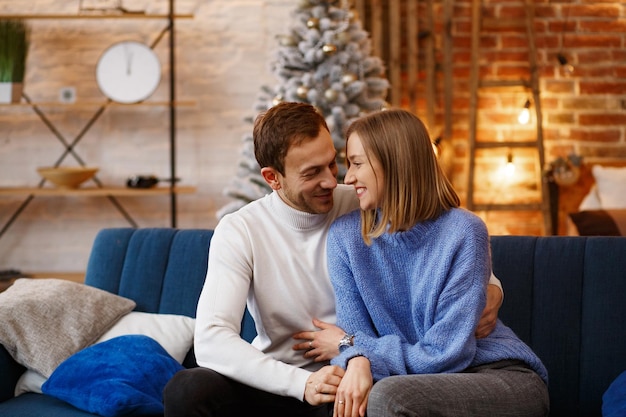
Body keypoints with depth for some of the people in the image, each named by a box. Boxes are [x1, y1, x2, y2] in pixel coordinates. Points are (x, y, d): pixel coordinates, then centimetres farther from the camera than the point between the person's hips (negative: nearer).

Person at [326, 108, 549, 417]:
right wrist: (357, 360, -27)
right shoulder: (344, 236, 0)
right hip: (428, 382, 3)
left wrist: (349, 345, -12)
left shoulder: (463, 232, -13)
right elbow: (357, 337, -4)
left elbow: (444, 354, -16)